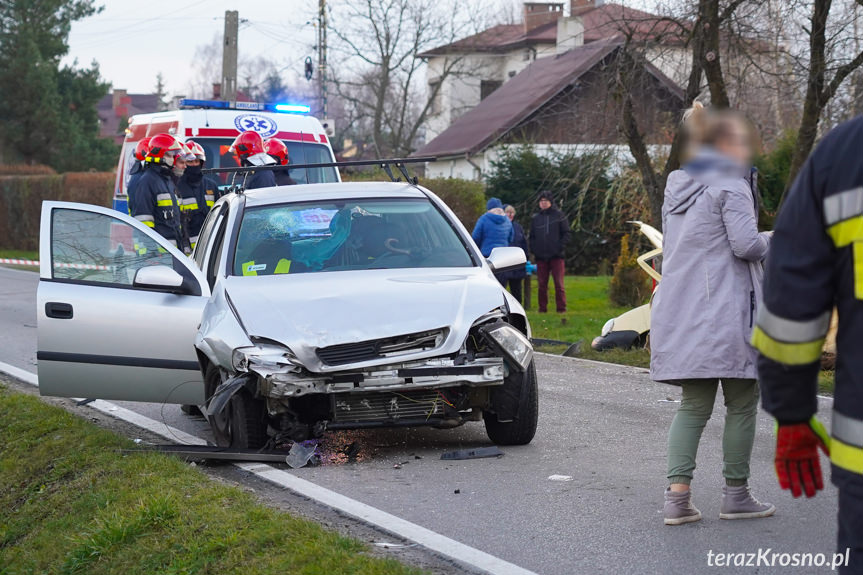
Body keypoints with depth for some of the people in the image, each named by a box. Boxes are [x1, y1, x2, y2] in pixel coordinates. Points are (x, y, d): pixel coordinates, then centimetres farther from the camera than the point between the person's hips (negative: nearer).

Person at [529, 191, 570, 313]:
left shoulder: (559, 215, 4)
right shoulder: (535, 218, 12)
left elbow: (566, 233, 3)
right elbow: (531, 237, 17)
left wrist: (560, 247, -8)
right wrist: (534, 250, 1)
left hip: (556, 256, -3)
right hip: (541, 257, 3)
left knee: (559, 283, -4)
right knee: (542, 284, 3)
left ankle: (561, 308, -1)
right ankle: (542, 308, 8)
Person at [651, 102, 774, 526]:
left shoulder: (677, 189, 17)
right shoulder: (731, 186, -9)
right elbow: (746, 243, -16)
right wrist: (773, 239, 4)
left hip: (681, 312, 8)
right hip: (725, 312, -8)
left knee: (693, 404, 8)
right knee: (742, 403, 4)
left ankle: (677, 495, -4)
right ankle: (735, 494, 8)